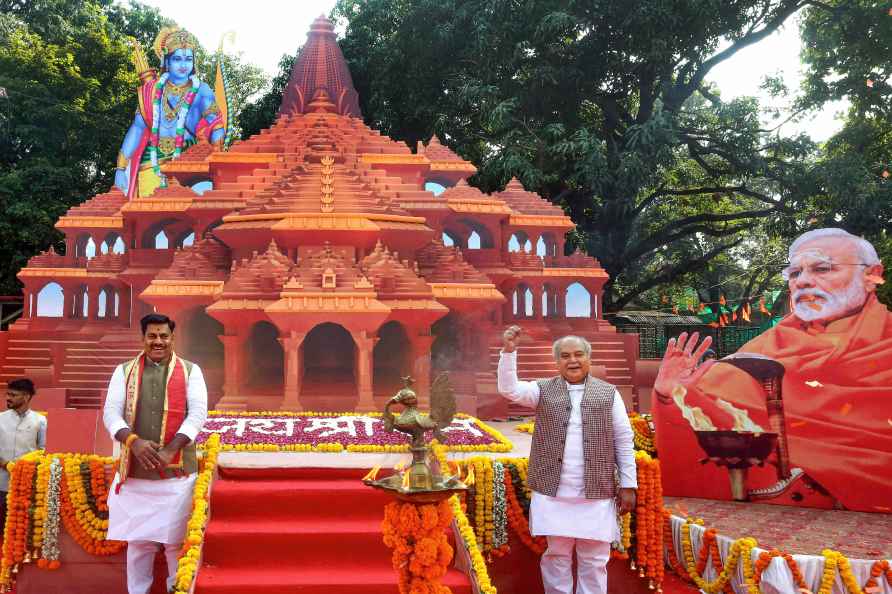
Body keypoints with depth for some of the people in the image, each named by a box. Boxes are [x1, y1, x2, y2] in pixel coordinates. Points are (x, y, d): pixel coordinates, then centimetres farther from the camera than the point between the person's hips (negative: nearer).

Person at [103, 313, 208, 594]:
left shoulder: (190, 371, 5)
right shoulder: (124, 371, 9)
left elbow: (198, 413, -4)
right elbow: (111, 412, 1)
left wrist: (171, 449, -17)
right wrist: (133, 441, -18)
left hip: (178, 471, -1)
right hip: (134, 471, 2)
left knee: (176, 540, 4)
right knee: (138, 540, 10)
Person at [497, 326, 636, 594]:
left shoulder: (608, 393, 6)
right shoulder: (543, 390, 7)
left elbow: (624, 441, 7)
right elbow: (509, 389, -7)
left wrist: (628, 485, 3)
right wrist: (509, 351, -19)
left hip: (597, 494, 0)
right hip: (553, 493, 0)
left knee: (594, 559, 7)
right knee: (556, 556, 8)